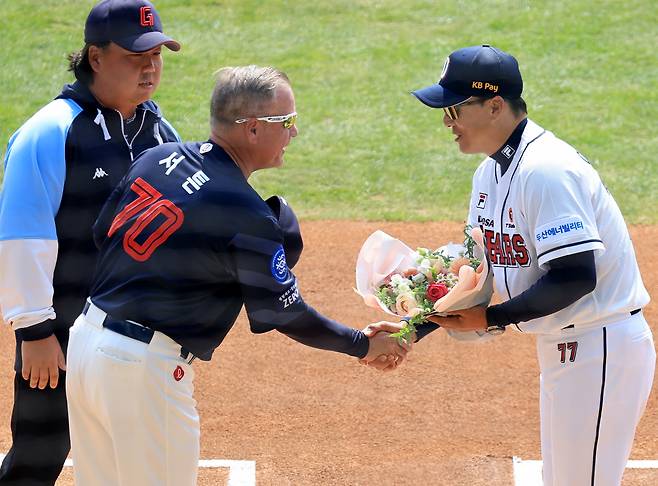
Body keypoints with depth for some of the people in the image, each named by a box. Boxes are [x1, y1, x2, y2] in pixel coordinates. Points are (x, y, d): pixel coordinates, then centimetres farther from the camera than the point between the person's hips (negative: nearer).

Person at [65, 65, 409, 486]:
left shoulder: (156, 159, 4)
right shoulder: (246, 214, -17)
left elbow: (102, 234, 13)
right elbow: (286, 314, -8)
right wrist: (364, 345, 5)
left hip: (86, 340, 8)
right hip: (146, 371, -8)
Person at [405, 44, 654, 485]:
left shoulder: (547, 170, -23)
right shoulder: (491, 172, 8)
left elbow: (576, 278, -28)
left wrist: (491, 318, -24)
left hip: (600, 349, -10)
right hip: (560, 346, 10)